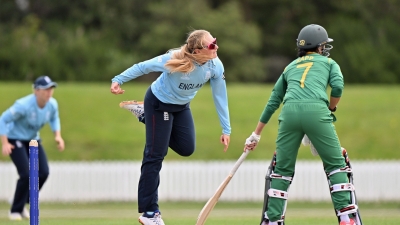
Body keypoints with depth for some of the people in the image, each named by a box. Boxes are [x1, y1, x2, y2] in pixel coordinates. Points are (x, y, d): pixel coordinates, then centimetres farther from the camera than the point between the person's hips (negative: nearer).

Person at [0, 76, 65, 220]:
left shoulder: (52, 104, -12)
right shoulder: (24, 105, -31)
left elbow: (54, 119, 11)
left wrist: (57, 135, -5)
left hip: (33, 140, 7)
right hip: (15, 139, -7)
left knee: (43, 172, -8)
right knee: (27, 174, -18)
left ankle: (20, 201, 15)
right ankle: (15, 210, 1)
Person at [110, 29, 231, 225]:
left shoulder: (215, 66, -21)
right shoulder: (175, 60, -36)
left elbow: (220, 97, -10)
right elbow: (142, 67, -24)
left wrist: (226, 129, -6)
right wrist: (118, 80, -30)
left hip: (182, 106, 6)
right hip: (158, 103, -6)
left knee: (186, 149, 8)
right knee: (155, 156, -7)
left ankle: (144, 115, 25)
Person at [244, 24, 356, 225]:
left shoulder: (290, 67, 33)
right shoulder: (328, 62, 25)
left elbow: (272, 102, 33)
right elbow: (337, 87, 4)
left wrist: (256, 134, 36)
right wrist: (330, 109, 22)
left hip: (289, 112, 3)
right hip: (316, 112, -3)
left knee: (283, 169, 12)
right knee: (335, 164, 9)